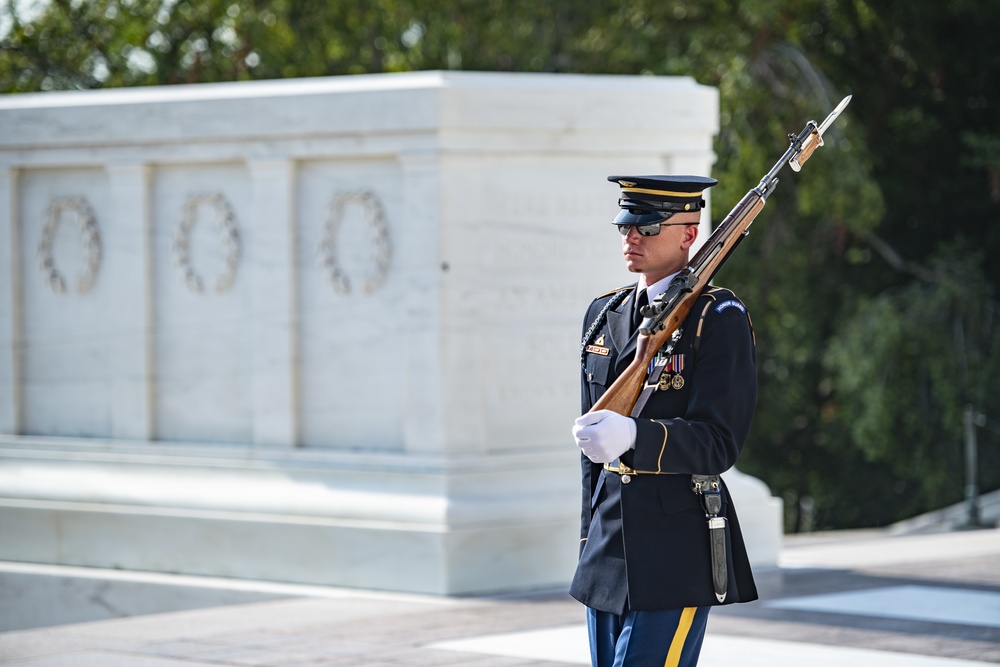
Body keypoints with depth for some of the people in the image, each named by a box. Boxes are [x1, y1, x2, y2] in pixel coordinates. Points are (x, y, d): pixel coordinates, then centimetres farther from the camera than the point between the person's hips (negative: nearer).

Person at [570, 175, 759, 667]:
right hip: (608, 548, 7)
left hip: (678, 548, -7)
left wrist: (632, 436, -33)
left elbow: (719, 443, -16)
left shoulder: (719, 319, -7)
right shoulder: (603, 315, 14)